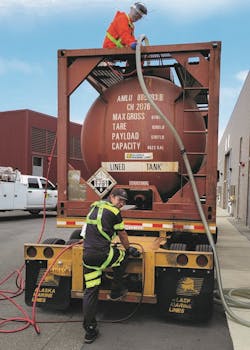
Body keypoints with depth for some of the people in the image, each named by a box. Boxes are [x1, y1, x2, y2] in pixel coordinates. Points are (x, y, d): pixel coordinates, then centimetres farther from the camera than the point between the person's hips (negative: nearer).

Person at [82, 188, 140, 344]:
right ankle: (116, 292, 30)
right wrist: (128, 249, 27)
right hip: (102, 254, -7)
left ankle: (90, 331, 13)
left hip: (87, 254, 7)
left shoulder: (94, 206, 20)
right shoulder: (114, 212, -3)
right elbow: (122, 234, 9)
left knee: (90, 291, 10)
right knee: (124, 256, 23)